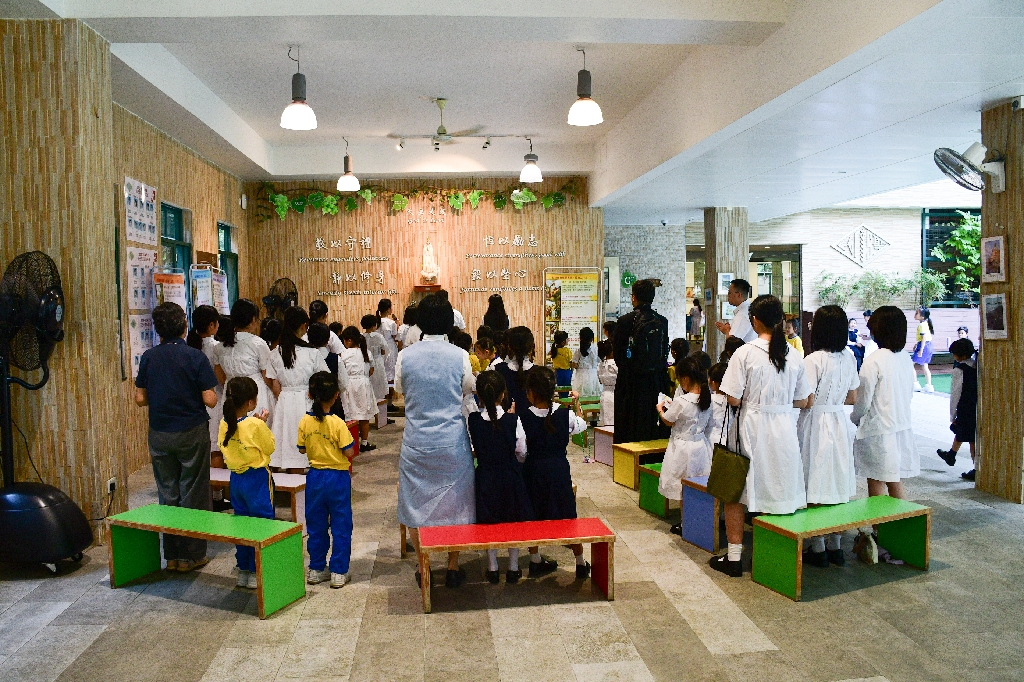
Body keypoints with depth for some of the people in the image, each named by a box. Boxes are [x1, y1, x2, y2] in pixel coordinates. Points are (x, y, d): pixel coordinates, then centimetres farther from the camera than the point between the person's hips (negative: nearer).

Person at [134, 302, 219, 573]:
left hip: (159, 435, 4)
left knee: (167, 494, 13)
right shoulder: (195, 357, -12)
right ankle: (190, 555, 11)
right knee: (193, 495, 6)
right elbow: (209, 399, -14)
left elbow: (140, 399, 2)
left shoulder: (148, 357, -1)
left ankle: (171, 555, 20)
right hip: (192, 432, -4)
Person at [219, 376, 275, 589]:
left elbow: (224, 446, 11)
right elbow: (270, 447, -9)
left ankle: (243, 571, 25)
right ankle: (256, 573, 11)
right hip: (257, 478, -6)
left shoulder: (224, 423, -3)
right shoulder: (256, 425, -20)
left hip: (236, 478, 6)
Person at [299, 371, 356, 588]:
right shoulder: (337, 423, -18)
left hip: (314, 477, 4)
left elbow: (302, 449, 4)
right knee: (341, 526, 7)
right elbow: (348, 452, -15)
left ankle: (316, 569, 24)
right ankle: (338, 572, 12)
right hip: (338, 477, -4)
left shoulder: (305, 422, -6)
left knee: (316, 526, 16)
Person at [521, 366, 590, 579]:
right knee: (568, 516, 12)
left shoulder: (523, 417, -16)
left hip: (533, 471, -1)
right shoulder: (566, 415, -11)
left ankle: (535, 561, 27)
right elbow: (581, 425, 9)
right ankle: (581, 563, 23)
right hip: (560, 468, 1)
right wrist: (576, 404, 22)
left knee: (533, 516, 17)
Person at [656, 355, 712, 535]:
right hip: (701, 444, 6)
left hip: (684, 448, -6)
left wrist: (660, 409, 11)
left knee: (684, 488, 8)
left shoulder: (681, 402, -24)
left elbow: (668, 421, -7)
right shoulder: (708, 397, -5)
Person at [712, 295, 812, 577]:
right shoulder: (793, 355, 1)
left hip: (753, 428, -4)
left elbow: (734, 399, -12)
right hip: (784, 430, 4)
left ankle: (734, 557, 12)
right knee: (781, 490, 16)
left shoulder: (745, 353, -12)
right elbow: (802, 402, 7)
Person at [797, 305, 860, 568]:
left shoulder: (814, 360, -17)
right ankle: (835, 546, 22)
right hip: (840, 423, 7)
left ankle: (818, 550, 10)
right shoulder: (849, 359, 4)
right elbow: (852, 397, 11)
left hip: (816, 423, -6)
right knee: (837, 485, 14)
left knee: (816, 488, 2)